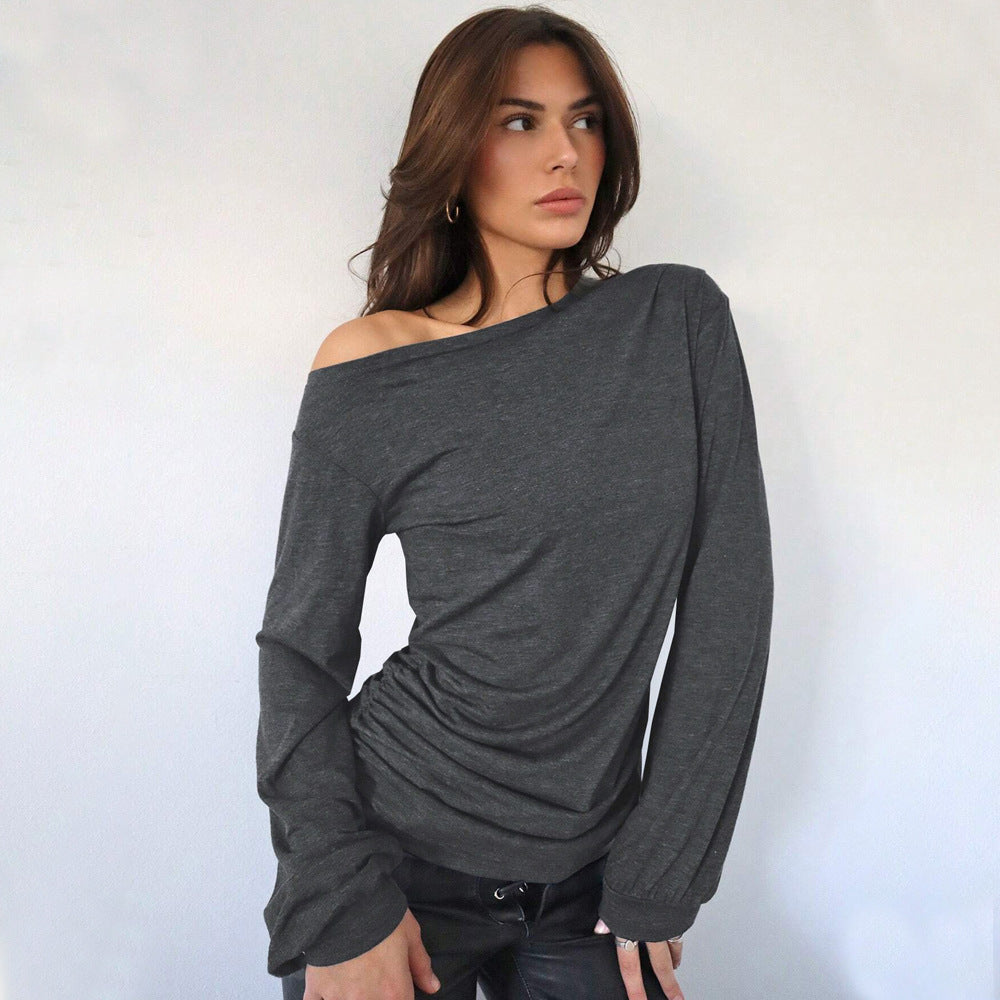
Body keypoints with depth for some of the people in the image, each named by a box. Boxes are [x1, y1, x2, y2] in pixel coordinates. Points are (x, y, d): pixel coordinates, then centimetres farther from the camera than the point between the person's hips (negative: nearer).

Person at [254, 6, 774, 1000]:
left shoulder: (680, 320, -4)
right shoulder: (370, 369, -8)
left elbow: (728, 601, -6)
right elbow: (302, 650, -4)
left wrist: (659, 882, -6)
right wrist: (341, 912, -12)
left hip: (590, 878, 2)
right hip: (396, 853, -1)